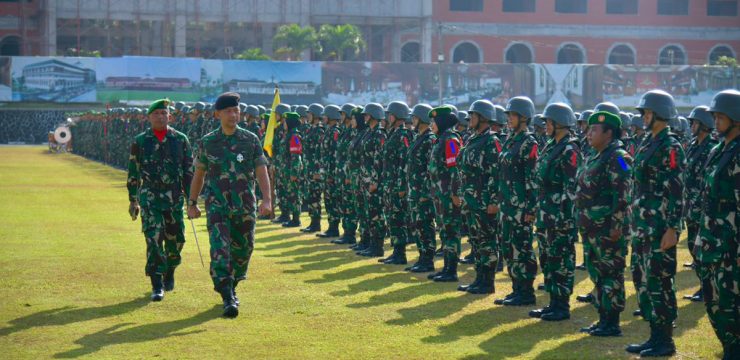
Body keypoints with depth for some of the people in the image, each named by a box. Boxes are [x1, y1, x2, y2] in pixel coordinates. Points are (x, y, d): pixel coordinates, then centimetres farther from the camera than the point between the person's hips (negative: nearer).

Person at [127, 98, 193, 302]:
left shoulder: (180, 140, 4)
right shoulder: (140, 142, 4)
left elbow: (189, 171, 6)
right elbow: (133, 173, 10)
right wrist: (133, 201, 9)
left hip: (174, 197, 1)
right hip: (149, 197, -1)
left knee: (175, 239, 7)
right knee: (153, 239, -10)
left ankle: (169, 271, 36)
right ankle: (157, 286, -7)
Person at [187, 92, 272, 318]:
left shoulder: (251, 140, 2)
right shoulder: (208, 142, 4)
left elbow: (262, 172, -2)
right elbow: (199, 174, 14)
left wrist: (267, 199, -15)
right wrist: (192, 203, 14)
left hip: (245, 207, 1)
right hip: (217, 206, -1)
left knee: (243, 251, 8)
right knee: (220, 250, -14)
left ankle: (231, 288, 33)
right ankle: (228, 299, -16)